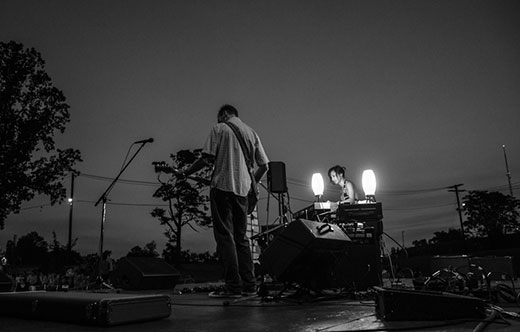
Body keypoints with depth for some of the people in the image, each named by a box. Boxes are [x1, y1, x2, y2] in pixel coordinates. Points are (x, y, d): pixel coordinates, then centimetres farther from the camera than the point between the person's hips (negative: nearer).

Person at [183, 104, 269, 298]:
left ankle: (233, 287, -7)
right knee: (241, 237, 12)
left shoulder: (219, 129, 2)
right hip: (242, 189, 6)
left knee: (225, 236, -4)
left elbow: (207, 159, -7)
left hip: (222, 186, -5)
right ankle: (249, 285, 11)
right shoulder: (251, 132, 17)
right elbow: (264, 165, 12)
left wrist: (186, 173, 6)